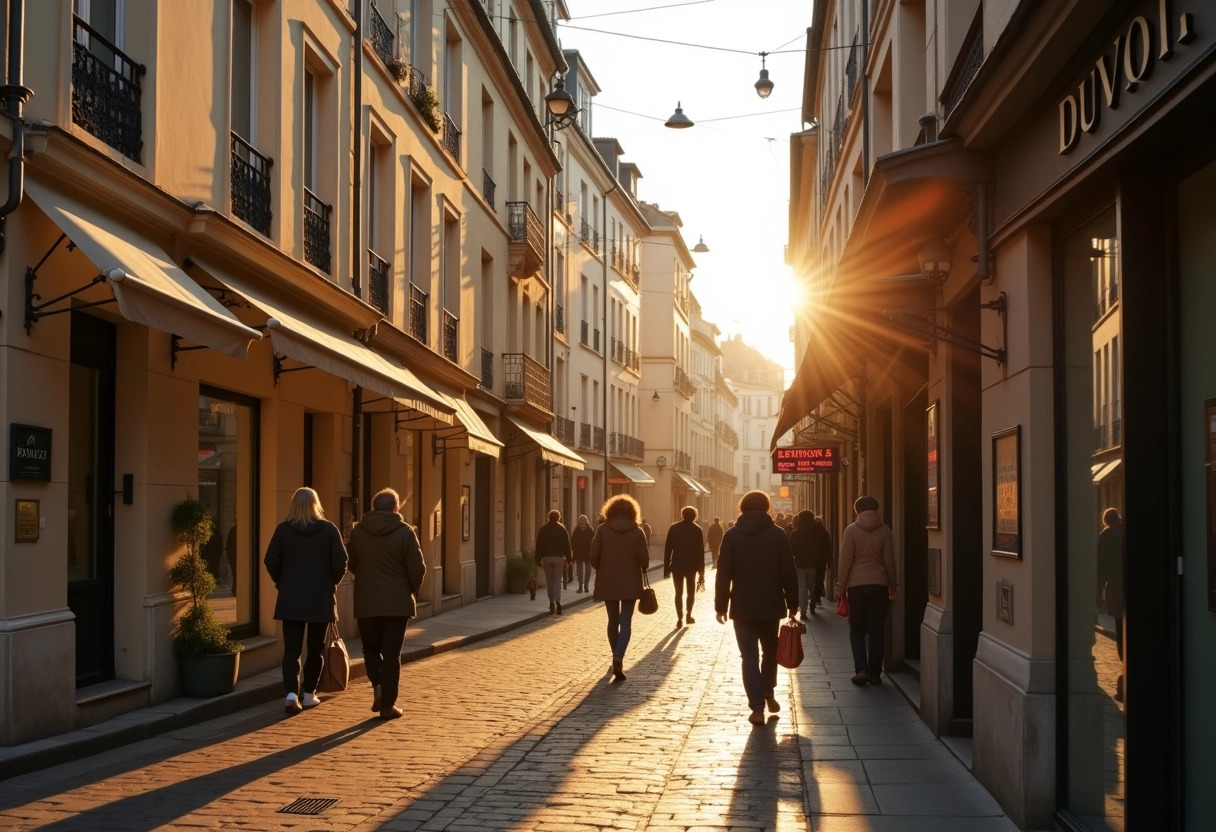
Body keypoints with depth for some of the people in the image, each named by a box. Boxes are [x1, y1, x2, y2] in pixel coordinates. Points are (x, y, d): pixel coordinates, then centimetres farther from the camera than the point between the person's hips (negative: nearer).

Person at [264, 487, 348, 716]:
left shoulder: (283, 529, -2)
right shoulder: (329, 529, -4)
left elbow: (271, 561, -2)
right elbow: (340, 562, -7)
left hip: (290, 598, 0)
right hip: (321, 598, 0)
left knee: (291, 648, 0)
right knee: (315, 649, 12)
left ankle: (292, 693, -15)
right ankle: (308, 694, 16)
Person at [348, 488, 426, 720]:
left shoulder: (358, 531, 1)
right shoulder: (404, 532, -8)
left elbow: (351, 564, 9)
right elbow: (417, 568, -8)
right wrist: (412, 590, 10)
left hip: (366, 602, 2)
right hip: (397, 602, -2)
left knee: (371, 648, 19)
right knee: (391, 653, 4)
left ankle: (377, 685, -4)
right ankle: (388, 705, 4)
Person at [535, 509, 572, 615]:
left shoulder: (542, 529, 4)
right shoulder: (562, 529, 0)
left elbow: (539, 545, 3)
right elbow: (567, 545, -1)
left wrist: (538, 559, 6)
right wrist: (569, 558, 4)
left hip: (546, 558, 1)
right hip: (559, 557, -1)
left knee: (549, 581, 9)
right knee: (557, 580, 1)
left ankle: (552, 603, 6)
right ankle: (557, 602, -17)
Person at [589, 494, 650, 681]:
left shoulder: (602, 530, -4)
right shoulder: (637, 532, -5)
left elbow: (594, 556, -6)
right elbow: (644, 560, -8)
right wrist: (641, 569, 14)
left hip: (607, 582, 1)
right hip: (630, 583, -1)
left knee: (613, 621, 16)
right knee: (626, 623, 1)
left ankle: (617, 659, 24)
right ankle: (618, 658, -19)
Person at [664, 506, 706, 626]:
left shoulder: (674, 528, -1)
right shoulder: (697, 530, -2)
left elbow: (667, 549, -4)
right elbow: (701, 552, -5)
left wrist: (666, 567, 0)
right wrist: (701, 571, -2)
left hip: (676, 565, 0)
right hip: (691, 566, 0)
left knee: (679, 592, 5)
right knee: (691, 591, 19)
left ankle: (680, 619, -4)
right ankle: (689, 615, 23)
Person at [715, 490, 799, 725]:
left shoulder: (732, 536, -3)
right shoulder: (778, 535, -2)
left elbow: (724, 574, -5)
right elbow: (788, 573, -2)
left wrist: (721, 606, 1)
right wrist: (792, 604, 6)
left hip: (743, 607, -1)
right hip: (771, 606, 1)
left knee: (750, 656, 1)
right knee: (770, 651, 22)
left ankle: (757, 707, -7)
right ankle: (769, 694, 29)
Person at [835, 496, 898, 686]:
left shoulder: (852, 529, -4)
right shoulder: (884, 530, 0)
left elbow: (846, 560, -4)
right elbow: (889, 560, 2)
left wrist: (840, 585, 2)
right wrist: (893, 585, 11)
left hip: (857, 585, -1)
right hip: (880, 584, 1)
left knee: (857, 630, 9)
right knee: (876, 631, 7)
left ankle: (861, 669, -5)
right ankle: (874, 673, 7)